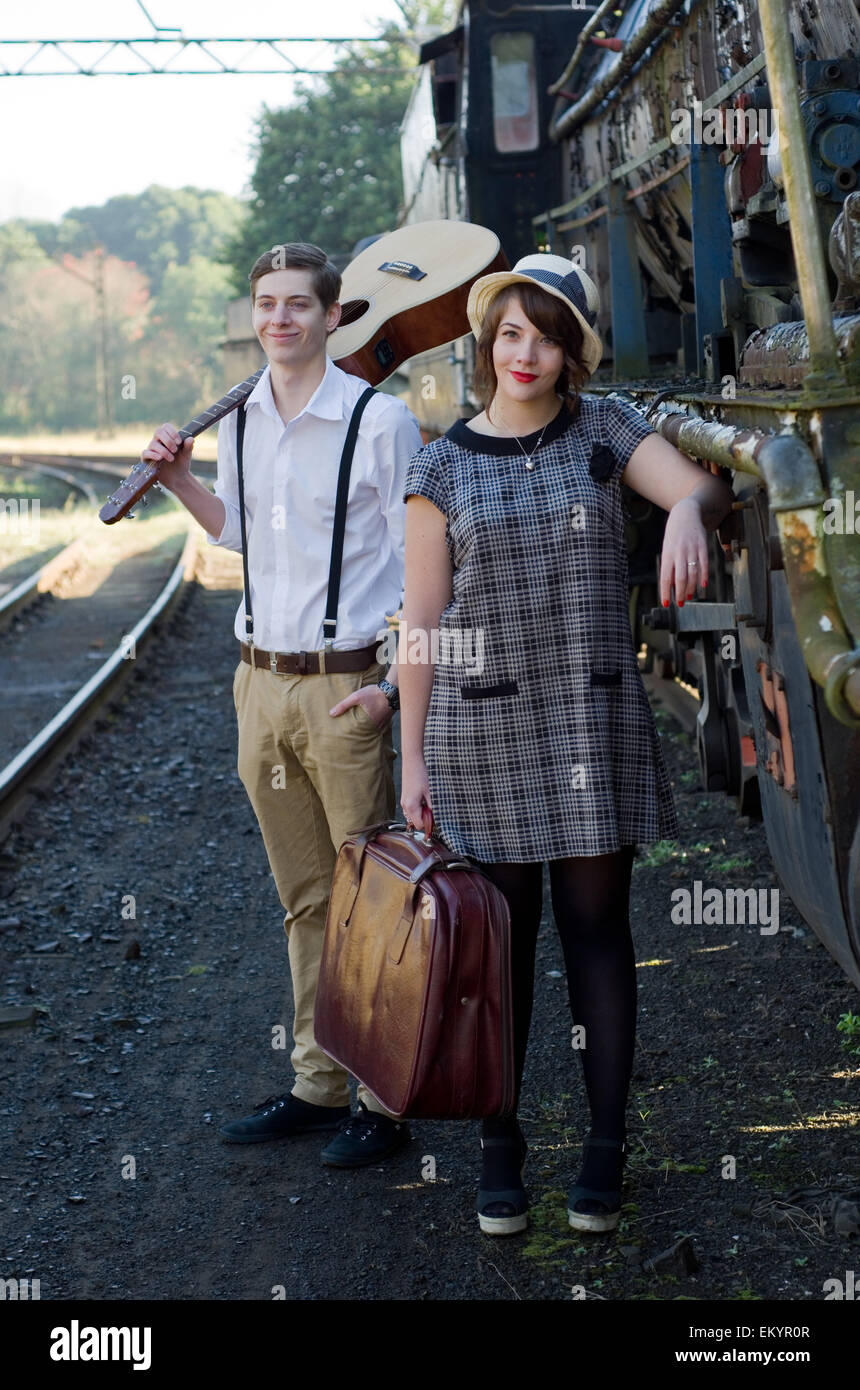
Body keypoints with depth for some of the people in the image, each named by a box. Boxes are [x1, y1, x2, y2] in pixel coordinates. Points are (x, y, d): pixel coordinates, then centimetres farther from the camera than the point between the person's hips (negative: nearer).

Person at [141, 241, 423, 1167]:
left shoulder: (380, 420, -9)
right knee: (304, 898, 14)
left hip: (347, 687, -6)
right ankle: (317, 1085, 23)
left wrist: (396, 681, -14)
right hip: (261, 681, 6)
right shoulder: (238, 418, 8)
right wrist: (180, 480, 7)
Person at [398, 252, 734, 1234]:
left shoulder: (603, 431, 3)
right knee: (503, 931, 6)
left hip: (595, 718, 1)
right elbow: (422, 621, 1)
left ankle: (606, 1145, 14)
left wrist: (689, 511, -36)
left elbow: (703, 486, -11)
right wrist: (414, 755, -1)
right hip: (485, 721, 0)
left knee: (597, 923, 4)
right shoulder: (442, 468, 1)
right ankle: (500, 1144, 18)